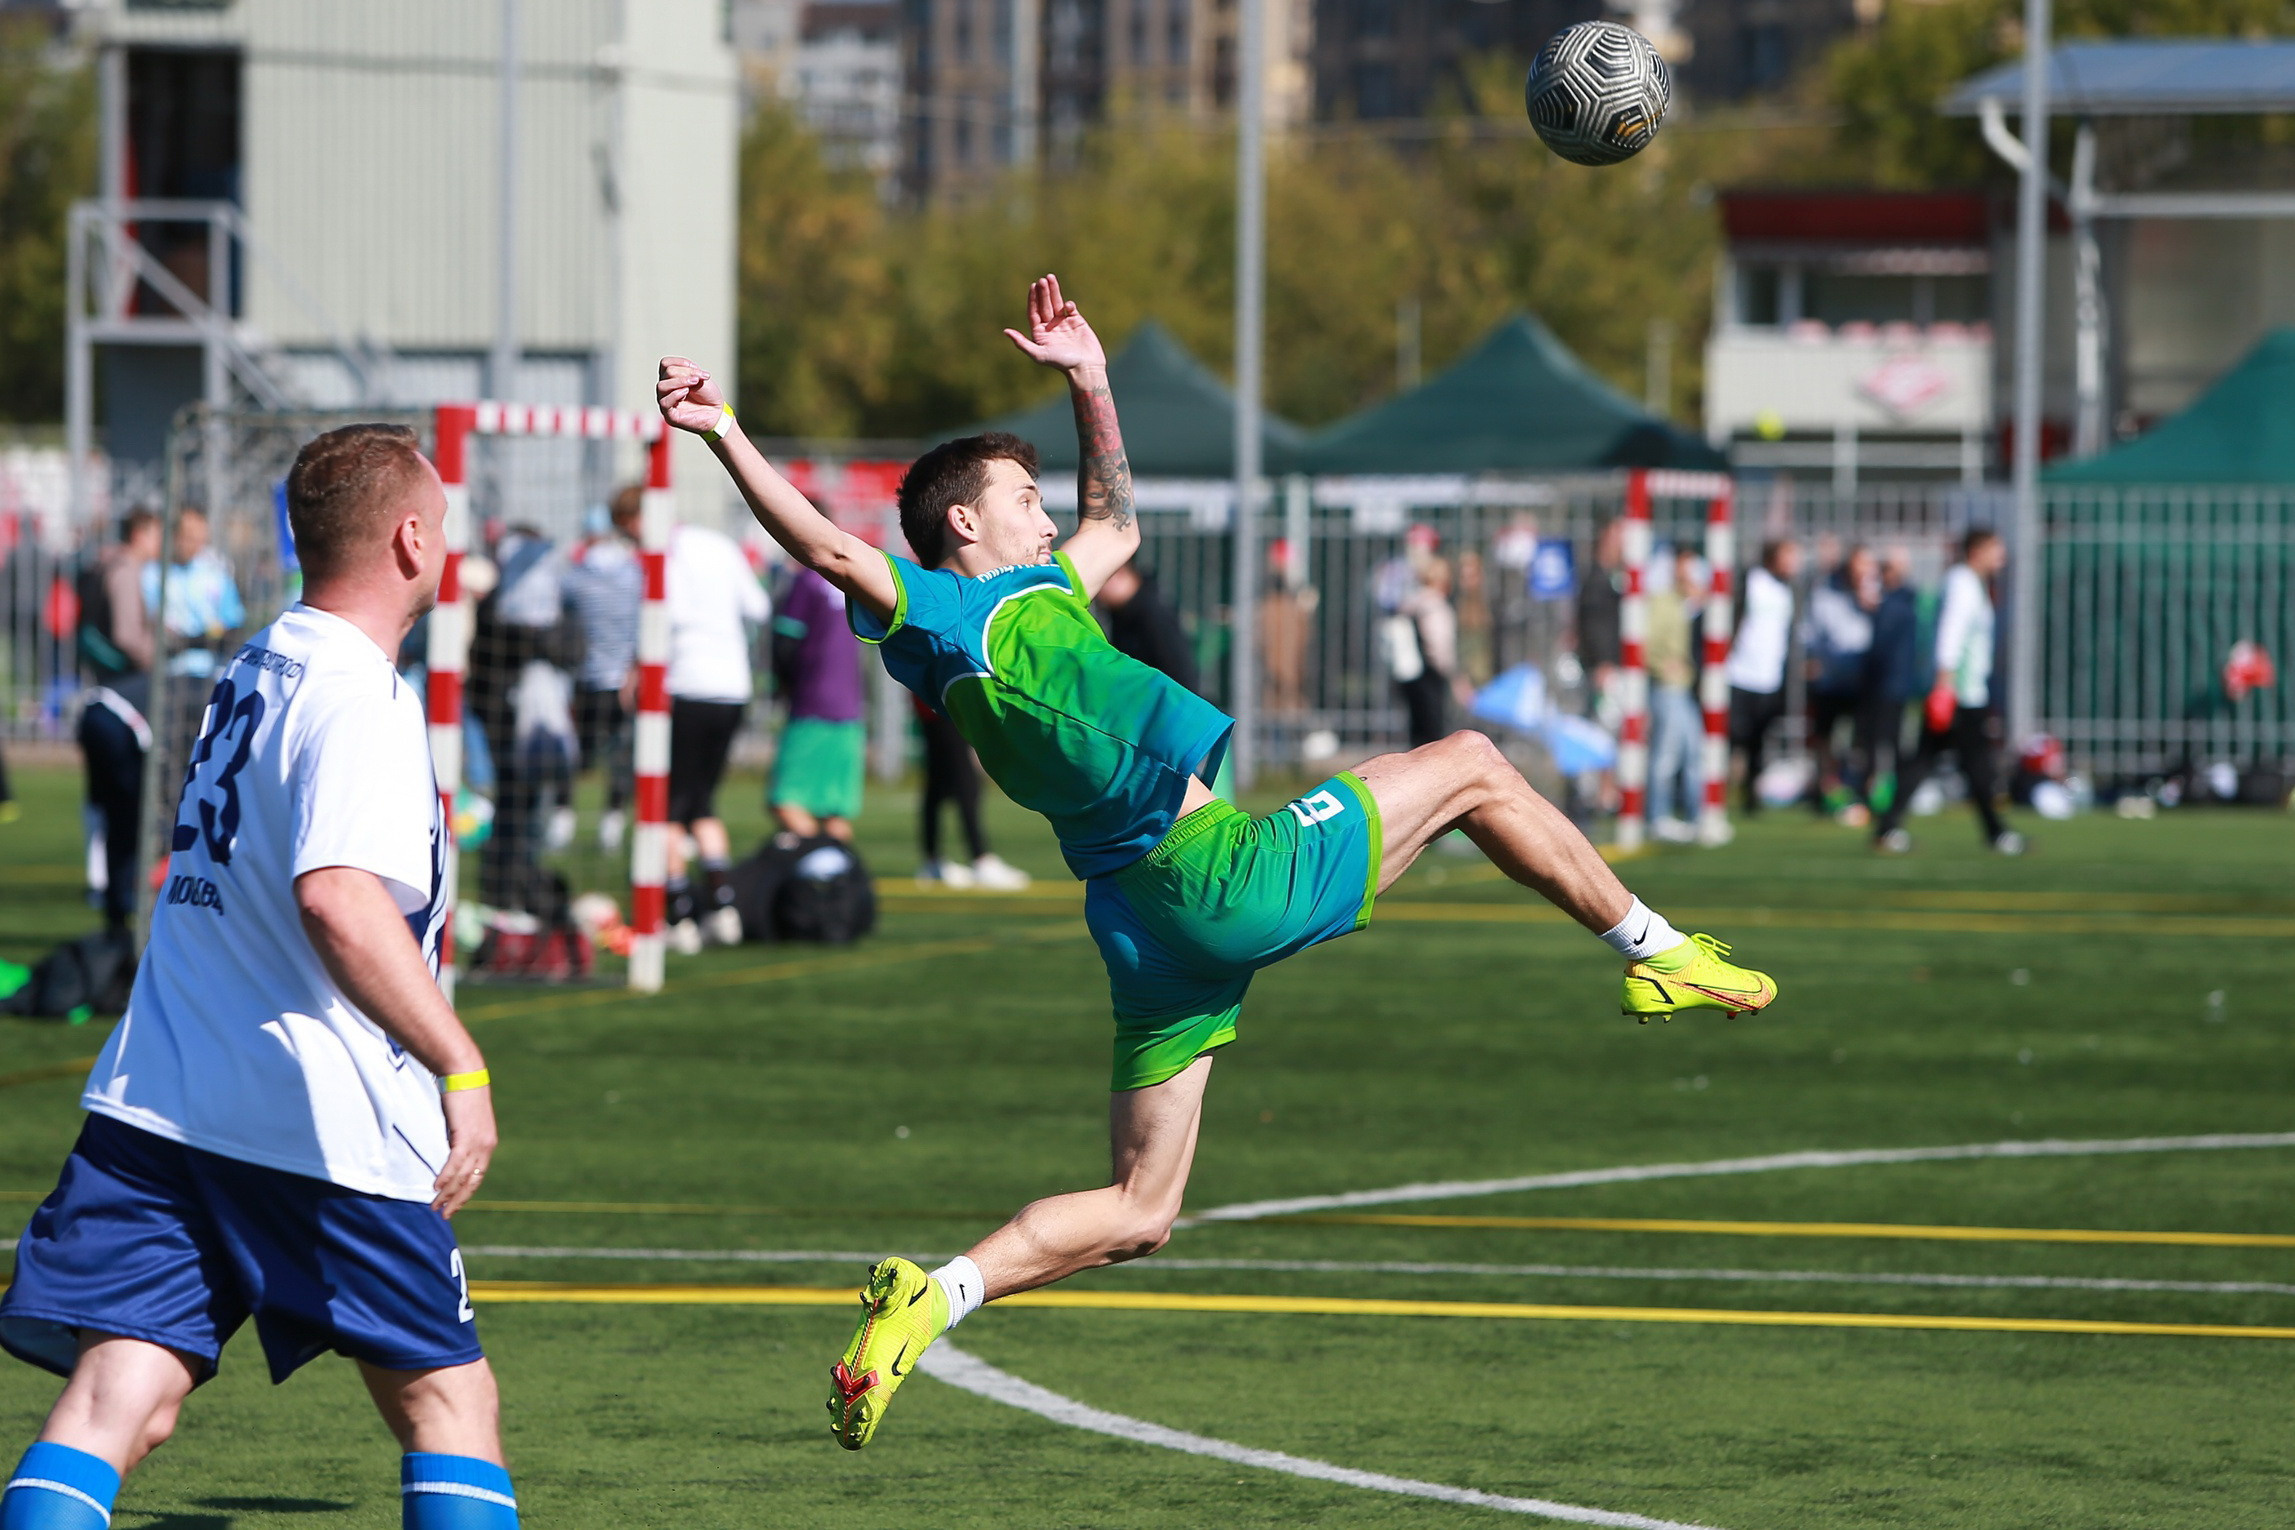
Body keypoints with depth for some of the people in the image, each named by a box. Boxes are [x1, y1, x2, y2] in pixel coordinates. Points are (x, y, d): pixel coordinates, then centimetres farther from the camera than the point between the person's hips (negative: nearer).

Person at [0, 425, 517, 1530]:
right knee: (447, 1397, 10)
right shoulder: (357, 697, -11)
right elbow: (337, 900, -25)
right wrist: (461, 1065, -22)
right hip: (324, 1120, -7)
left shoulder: (252, 668, 16)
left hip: (152, 1102, 7)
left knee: (113, 1404, -5)